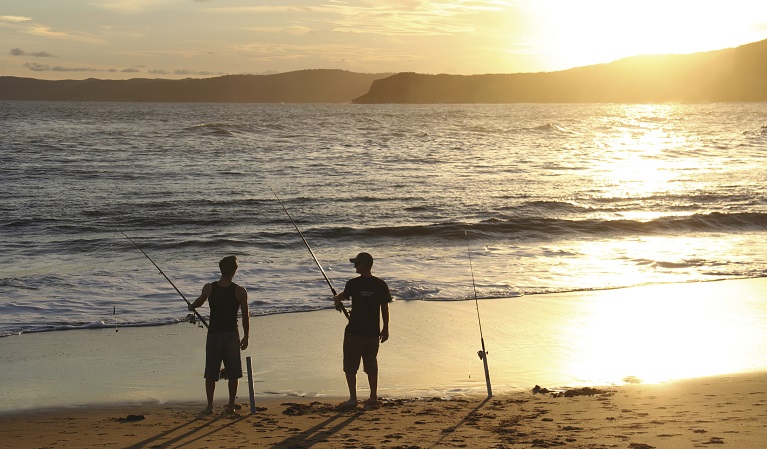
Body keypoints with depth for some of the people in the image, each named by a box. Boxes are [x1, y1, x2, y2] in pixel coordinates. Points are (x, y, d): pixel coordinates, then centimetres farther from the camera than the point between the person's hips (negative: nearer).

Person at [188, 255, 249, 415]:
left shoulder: (209, 288, -5)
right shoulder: (240, 292, -8)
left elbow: (198, 303, 15)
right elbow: (245, 316, -3)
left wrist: (191, 307, 38)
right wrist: (245, 337, 8)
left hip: (214, 334, 1)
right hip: (232, 335, 0)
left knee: (211, 373, 9)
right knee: (233, 373, 11)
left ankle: (209, 406, 11)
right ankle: (231, 405, 13)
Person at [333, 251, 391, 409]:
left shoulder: (354, 284, -10)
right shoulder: (380, 285, -2)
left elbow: (343, 295, 11)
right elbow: (385, 308, 3)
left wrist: (336, 299, 35)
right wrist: (385, 329, 14)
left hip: (354, 332, -4)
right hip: (373, 332, 4)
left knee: (350, 366, 5)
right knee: (371, 365, 14)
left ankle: (353, 399, 3)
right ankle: (373, 398, 17)